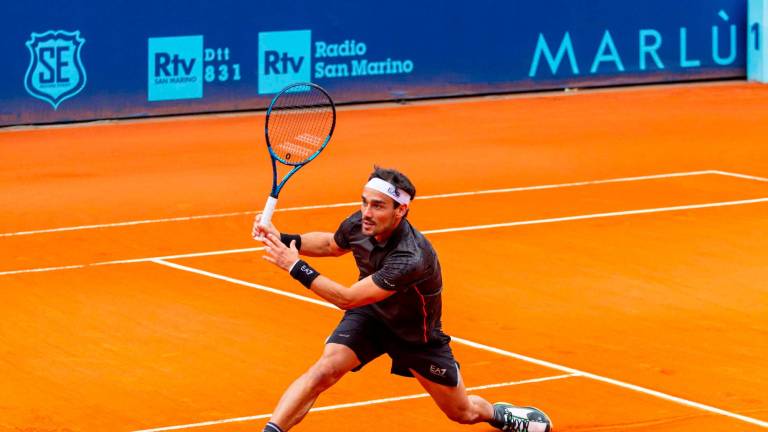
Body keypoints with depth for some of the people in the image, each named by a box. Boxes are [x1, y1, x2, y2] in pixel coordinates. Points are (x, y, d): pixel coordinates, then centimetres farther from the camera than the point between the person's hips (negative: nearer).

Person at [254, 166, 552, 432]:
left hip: (415, 333, -3)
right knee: (324, 370, -25)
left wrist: (295, 266, -40)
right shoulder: (358, 225, -22)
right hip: (370, 315, 4)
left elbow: (347, 299, -41)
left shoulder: (411, 258, -42)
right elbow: (330, 245, 5)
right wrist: (284, 240, -12)